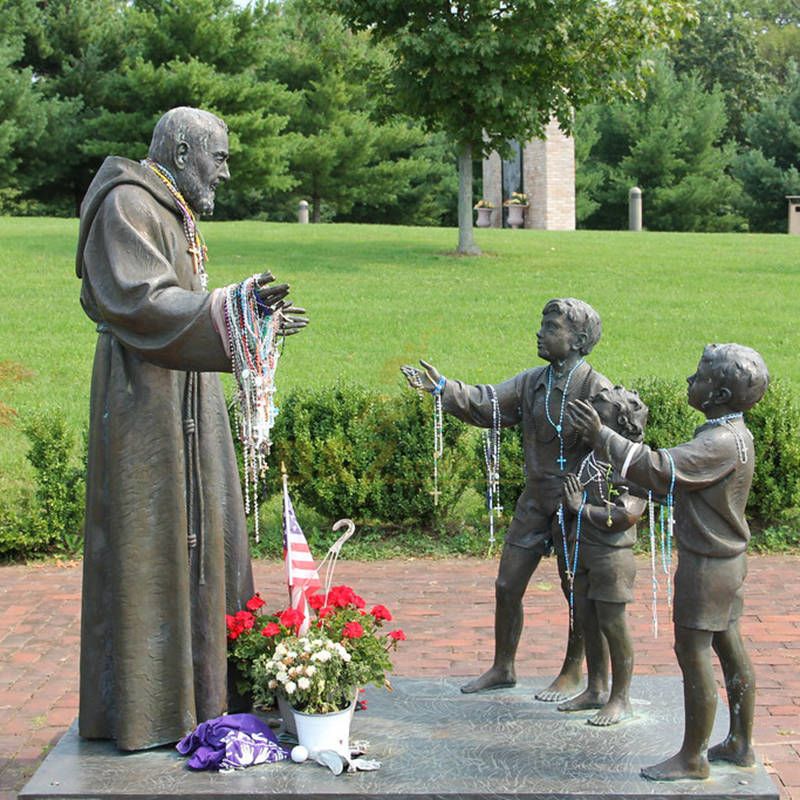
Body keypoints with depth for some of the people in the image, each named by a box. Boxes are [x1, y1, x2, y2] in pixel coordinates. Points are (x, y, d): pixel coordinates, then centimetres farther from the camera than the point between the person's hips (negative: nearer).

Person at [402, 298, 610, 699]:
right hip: (535, 500, 7)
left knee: (577, 592, 8)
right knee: (507, 585, 11)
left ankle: (572, 675, 25)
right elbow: (486, 403, 1)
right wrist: (442, 388, -12)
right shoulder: (532, 382, 4)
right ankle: (503, 668, 27)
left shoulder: (596, 388, -16)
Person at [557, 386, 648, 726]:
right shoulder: (590, 456, 7)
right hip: (581, 548, 7)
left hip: (611, 552, -7)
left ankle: (620, 700, 13)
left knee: (612, 624, 0)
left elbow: (627, 516, -22)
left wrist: (582, 508, -18)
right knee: (587, 621, 15)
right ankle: (596, 690, 29)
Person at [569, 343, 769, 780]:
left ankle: (692, 758, 8)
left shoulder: (721, 444, -25)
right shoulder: (730, 434, 7)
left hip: (706, 564, -10)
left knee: (693, 654, -2)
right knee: (729, 650, 17)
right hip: (726, 560, 10)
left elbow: (657, 470, -31)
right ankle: (740, 745, 28)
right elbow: (679, 474, 15)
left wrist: (602, 435, -25)